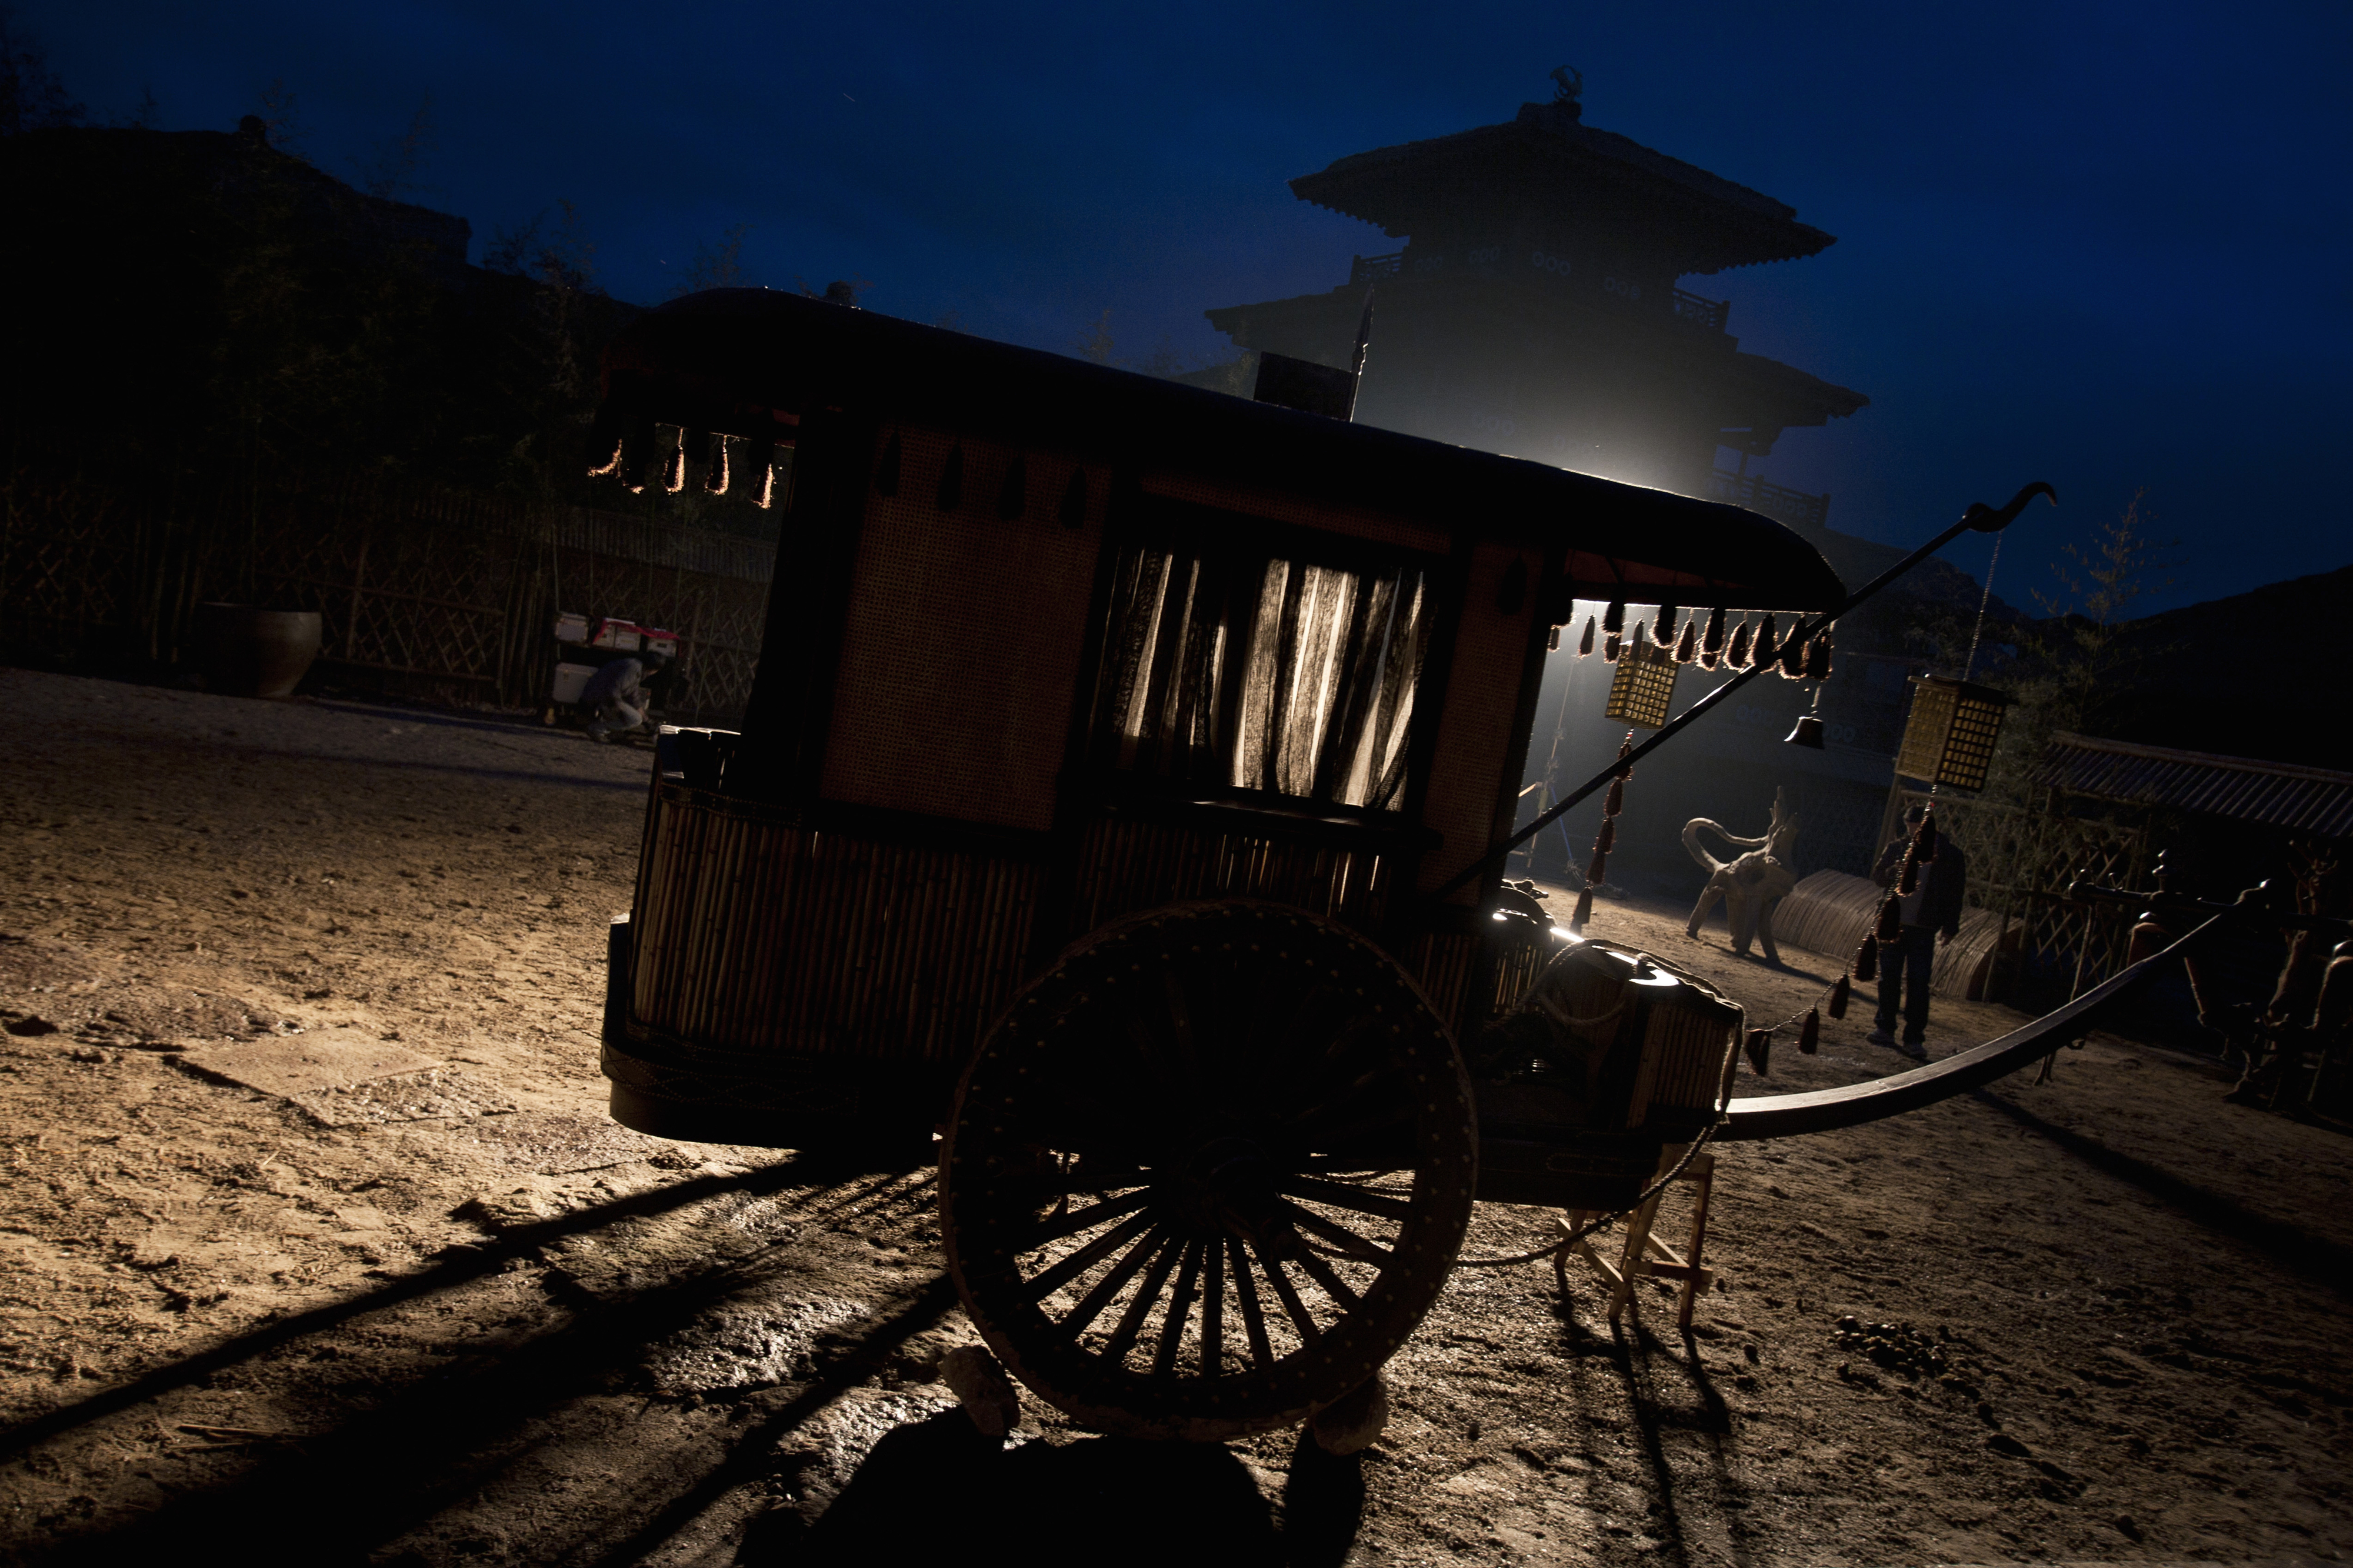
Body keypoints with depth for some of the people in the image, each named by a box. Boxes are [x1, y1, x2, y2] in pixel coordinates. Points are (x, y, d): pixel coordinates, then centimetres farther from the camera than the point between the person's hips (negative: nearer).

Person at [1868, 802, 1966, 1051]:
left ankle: (1915, 1035, 4)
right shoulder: (1897, 848, 6)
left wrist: (1950, 927, 0)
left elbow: (1955, 894, 4)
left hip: (1923, 930, -2)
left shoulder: (1950, 854, 1)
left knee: (1918, 983, -4)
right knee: (1888, 978, 6)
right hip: (1893, 924, 3)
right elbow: (1876, 875, 9)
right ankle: (1886, 1029, 17)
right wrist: (1892, 872, -13)